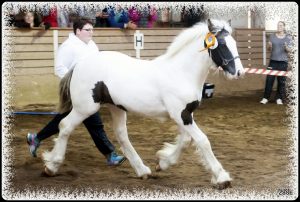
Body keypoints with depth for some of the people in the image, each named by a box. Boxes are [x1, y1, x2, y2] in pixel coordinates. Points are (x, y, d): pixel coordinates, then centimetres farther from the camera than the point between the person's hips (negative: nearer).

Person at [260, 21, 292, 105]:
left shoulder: (287, 37, 4)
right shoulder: (272, 36, 6)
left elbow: (289, 50, 2)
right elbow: (270, 49, 11)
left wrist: (286, 47, -19)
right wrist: (270, 46, -12)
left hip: (283, 62, 0)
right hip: (273, 61, 1)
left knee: (281, 81, 2)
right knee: (269, 79, -2)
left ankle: (279, 98, 12)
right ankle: (265, 98, 4)